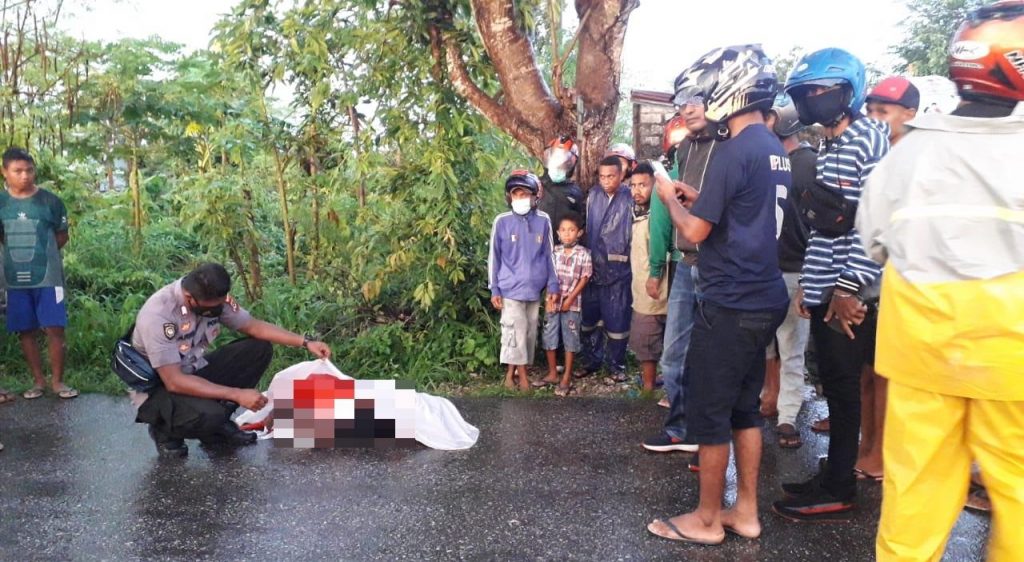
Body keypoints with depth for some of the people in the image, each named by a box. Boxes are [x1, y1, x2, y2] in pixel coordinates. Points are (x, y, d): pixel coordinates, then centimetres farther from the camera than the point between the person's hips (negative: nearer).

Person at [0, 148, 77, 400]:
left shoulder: (50, 201, -3)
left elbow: (62, 237, 6)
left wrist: (40, 253, 2)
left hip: (47, 277, -3)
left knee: (55, 329, -4)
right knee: (26, 331, 8)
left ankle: (57, 380, 8)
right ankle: (38, 380, 20)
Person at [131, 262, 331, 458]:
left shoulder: (214, 298, -13)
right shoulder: (157, 315, -32)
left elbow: (253, 326, -2)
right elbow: (174, 381, -32)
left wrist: (305, 342, -12)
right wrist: (237, 395, -33)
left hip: (193, 372, 7)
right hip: (159, 388, -7)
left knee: (259, 348, -10)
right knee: (208, 414, -36)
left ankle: (218, 423, 2)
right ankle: (165, 432, -1)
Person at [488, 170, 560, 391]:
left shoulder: (543, 221, -2)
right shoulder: (502, 221, -6)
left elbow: (548, 255, 5)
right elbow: (494, 257, 0)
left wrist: (553, 286, 4)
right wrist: (494, 289, -2)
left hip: (534, 289, 3)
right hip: (511, 289, -3)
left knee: (529, 333, 10)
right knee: (515, 332, -4)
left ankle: (511, 372, 24)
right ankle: (522, 375, 11)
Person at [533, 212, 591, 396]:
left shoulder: (583, 254, -6)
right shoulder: (554, 251, 3)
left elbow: (584, 279, -6)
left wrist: (570, 299, -11)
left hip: (572, 304, -3)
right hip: (553, 301, 3)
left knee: (570, 340, 4)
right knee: (549, 338, 9)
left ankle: (566, 378, 13)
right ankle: (552, 374, 23)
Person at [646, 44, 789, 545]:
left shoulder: (735, 151, -17)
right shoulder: (775, 150, 12)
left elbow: (696, 231, -17)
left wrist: (670, 198, 1)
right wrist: (696, 197, 14)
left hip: (730, 304, -9)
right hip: (763, 299, 9)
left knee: (709, 412, 3)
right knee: (744, 407, 16)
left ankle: (706, 520, 16)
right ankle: (745, 512, 26)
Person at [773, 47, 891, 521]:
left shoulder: (869, 138, -10)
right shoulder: (828, 148, 17)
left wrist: (849, 287, -20)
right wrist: (808, 282, 18)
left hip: (849, 294, -8)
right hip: (824, 291, 8)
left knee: (842, 387, 0)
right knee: (834, 386, 14)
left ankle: (838, 489, 11)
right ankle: (833, 475, 24)